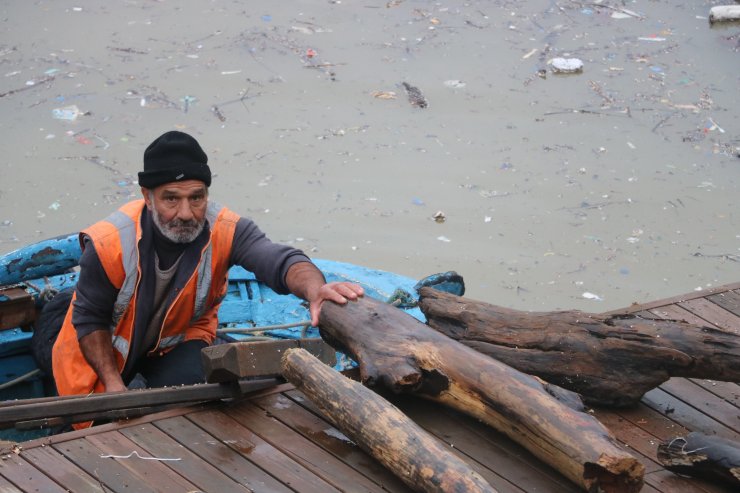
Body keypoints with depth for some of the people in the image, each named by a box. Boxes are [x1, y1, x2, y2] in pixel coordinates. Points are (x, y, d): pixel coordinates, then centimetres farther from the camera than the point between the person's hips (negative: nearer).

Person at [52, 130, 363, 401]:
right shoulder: (110, 243, -31)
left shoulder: (225, 230, -30)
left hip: (182, 338, 1)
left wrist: (313, 288, -72)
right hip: (106, 350, 0)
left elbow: (277, 260, -49)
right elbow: (89, 318, -17)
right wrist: (112, 383, -25)